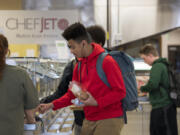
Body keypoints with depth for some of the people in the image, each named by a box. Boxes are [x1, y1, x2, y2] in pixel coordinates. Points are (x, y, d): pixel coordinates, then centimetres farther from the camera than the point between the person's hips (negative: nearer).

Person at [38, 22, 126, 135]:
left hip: (108, 120, -7)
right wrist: (52, 105, 6)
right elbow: (72, 94, 17)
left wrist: (96, 102, -20)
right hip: (89, 120, 7)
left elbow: (120, 91, -13)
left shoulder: (106, 61, -11)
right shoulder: (79, 66, 11)